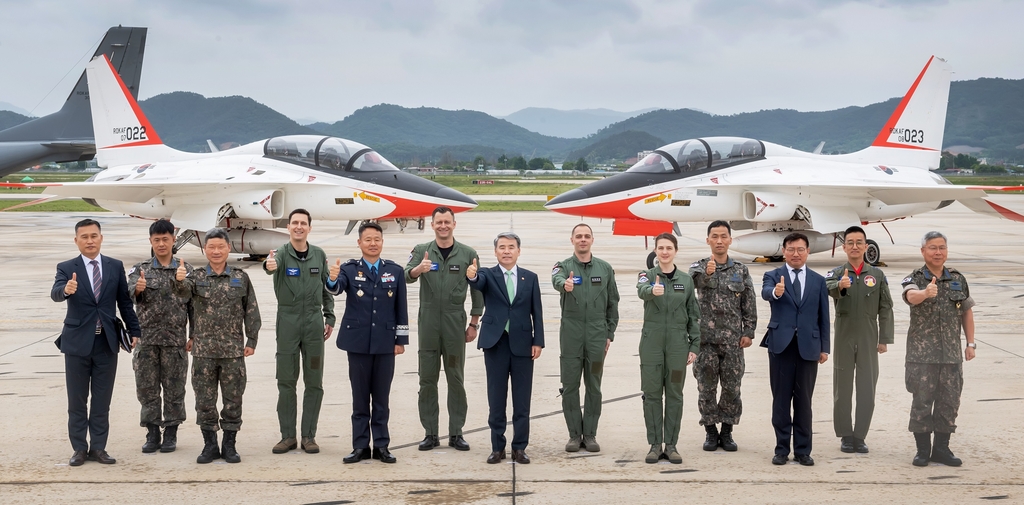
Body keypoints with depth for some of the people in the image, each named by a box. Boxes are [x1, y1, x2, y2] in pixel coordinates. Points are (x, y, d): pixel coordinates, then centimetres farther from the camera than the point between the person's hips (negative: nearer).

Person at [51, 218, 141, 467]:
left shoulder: (115, 267, 5)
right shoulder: (66, 268, -3)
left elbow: (125, 302, 9)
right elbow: (55, 293, -21)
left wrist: (134, 331, 3)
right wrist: (66, 289, -44)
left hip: (107, 342, 2)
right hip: (77, 342, -2)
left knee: (102, 400, 6)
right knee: (77, 400, 5)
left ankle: (98, 447, 14)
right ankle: (79, 449, 13)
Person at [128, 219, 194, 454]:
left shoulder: (185, 269, 4)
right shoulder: (141, 269, 5)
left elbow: (193, 304, 6)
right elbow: (130, 292, -13)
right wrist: (137, 289, -37)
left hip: (175, 339, -1)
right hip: (146, 339, 1)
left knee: (174, 388, 4)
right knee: (147, 388, 5)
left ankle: (171, 433, 14)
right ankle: (152, 433, 15)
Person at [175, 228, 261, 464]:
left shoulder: (241, 278, 5)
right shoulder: (197, 277, 5)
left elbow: (251, 311, 6)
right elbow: (184, 289, -17)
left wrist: (252, 341, 1)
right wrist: (180, 280, -40)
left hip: (233, 350, 0)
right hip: (203, 350, 0)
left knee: (233, 398, 4)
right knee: (204, 400, 4)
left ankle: (229, 445, 14)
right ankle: (210, 445, 15)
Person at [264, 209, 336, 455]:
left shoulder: (319, 255, 5)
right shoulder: (281, 253, -5)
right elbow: (273, 263, -30)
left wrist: (329, 318, 6)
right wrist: (269, 266, -54)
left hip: (314, 321, 2)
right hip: (288, 321, -2)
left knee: (314, 382, 4)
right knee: (286, 381, 2)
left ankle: (309, 435, 11)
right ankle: (287, 436, 10)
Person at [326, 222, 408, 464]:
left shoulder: (395, 271, 5)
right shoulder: (349, 269, 0)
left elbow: (401, 308, 6)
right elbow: (336, 289, -20)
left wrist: (401, 339, 2)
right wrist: (333, 279, -43)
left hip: (385, 343, 1)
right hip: (358, 342, -1)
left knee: (381, 397, 6)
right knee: (360, 396, 5)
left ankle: (381, 445, 12)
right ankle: (360, 446, 10)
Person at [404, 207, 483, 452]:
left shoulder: (468, 254, 3)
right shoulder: (421, 251, 5)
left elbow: (477, 291, 6)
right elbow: (406, 276, -11)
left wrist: (474, 324, 2)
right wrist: (418, 269, -33)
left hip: (455, 322, -1)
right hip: (428, 321, 1)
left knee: (456, 379, 4)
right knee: (427, 379, 4)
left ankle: (456, 433, 10)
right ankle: (430, 433, 10)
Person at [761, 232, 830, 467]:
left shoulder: (818, 280, 10)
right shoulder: (773, 276, 3)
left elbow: (823, 316, 10)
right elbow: (766, 292, -21)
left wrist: (825, 347, 6)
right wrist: (776, 292, -44)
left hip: (808, 347, 2)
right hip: (781, 345, -1)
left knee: (804, 401, 5)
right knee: (781, 400, 3)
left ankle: (802, 450, 11)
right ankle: (782, 449, 10)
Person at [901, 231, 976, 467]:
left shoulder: (958, 279, 8)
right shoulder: (915, 279, -4)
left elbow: (967, 312, 15)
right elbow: (911, 296, -28)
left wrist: (971, 343, 10)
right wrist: (925, 292, -51)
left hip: (952, 354, 3)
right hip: (922, 354, -3)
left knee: (949, 402, 6)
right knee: (922, 401, 1)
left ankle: (941, 448, 18)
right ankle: (922, 450, 11)